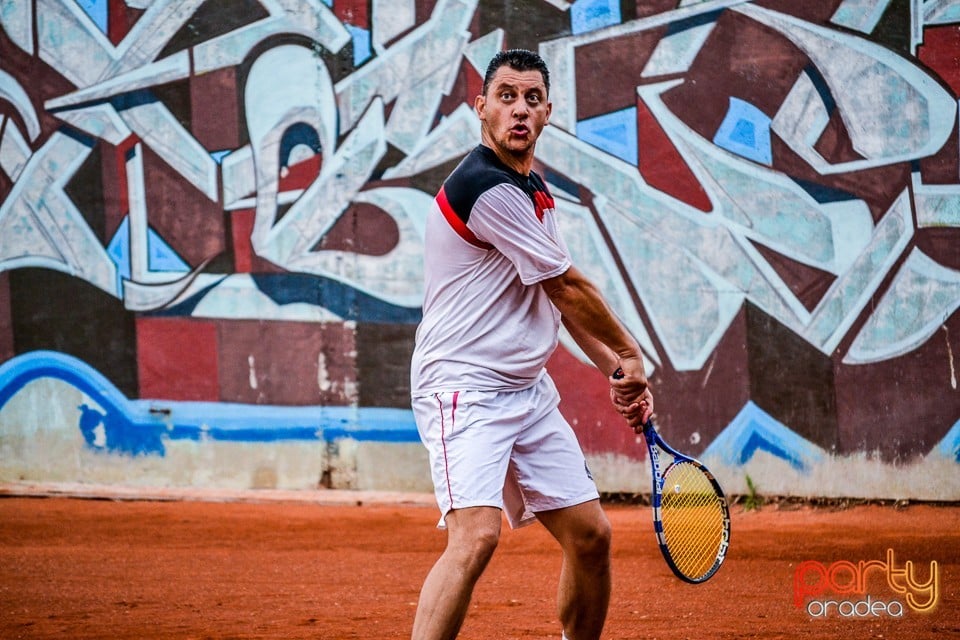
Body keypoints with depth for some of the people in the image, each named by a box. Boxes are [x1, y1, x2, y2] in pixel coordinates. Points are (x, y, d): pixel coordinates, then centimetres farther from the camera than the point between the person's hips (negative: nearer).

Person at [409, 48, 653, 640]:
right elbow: (567, 286, -10)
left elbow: (563, 299, 23)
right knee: (476, 536, -27)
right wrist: (630, 353, 2)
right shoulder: (485, 186, -17)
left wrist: (617, 369, 14)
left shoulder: (534, 190, 15)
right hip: (466, 386, -10)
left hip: (529, 389, 10)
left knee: (591, 534, 9)